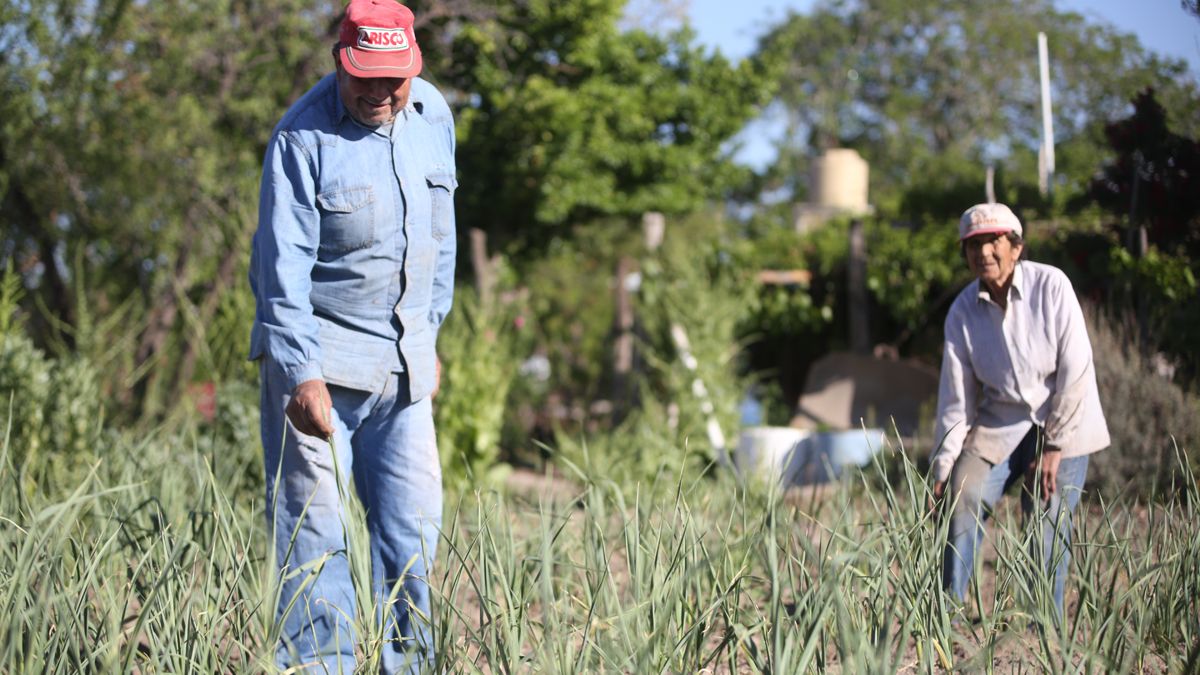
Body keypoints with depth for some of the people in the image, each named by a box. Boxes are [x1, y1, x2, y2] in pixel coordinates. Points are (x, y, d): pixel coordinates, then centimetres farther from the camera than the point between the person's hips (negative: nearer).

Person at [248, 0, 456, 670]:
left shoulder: (434, 116, 6)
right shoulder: (304, 136, -14)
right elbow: (284, 266, -18)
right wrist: (303, 375, -23)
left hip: (402, 363, 6)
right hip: (318, 358, -6)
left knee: (414, 527, 7)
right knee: (317, 532, -6)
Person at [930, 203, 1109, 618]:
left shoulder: (1050, 286, -14)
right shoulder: (963, 311, -4)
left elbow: (1076, 370, -14)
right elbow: (956, 397, 0)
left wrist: (1054, 447, -15)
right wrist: (943, 467, -4)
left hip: (1062, 419, -3)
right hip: (1000, 423, 3)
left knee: (1047, 521, -12)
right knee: (963, 496, -15)